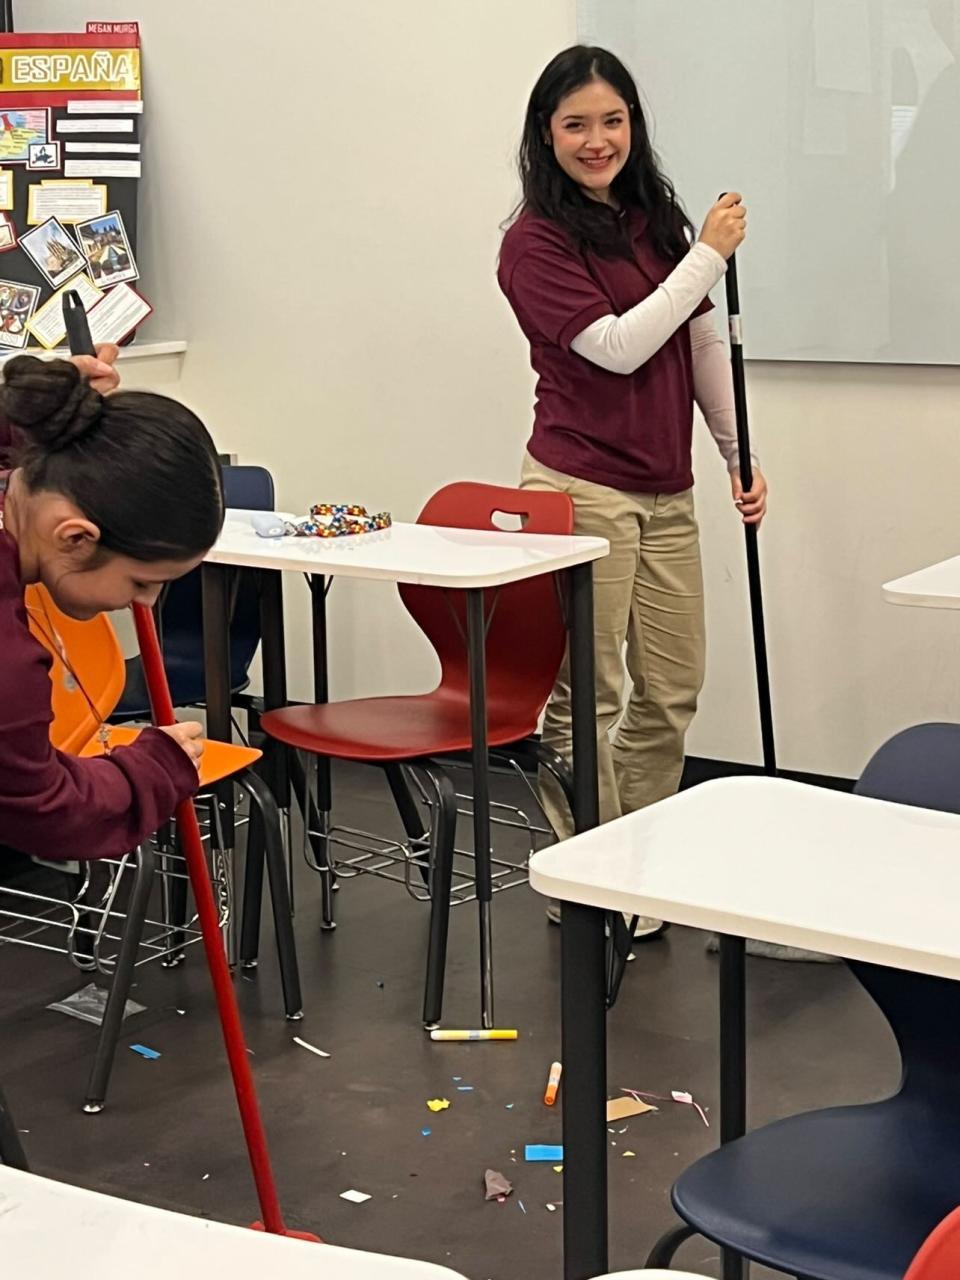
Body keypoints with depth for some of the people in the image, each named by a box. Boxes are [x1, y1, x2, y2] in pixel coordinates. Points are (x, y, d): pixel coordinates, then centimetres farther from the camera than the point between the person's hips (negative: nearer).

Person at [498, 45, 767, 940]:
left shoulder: (656, 219, 11)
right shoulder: (536, 241, -8)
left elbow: (701, 343, 15)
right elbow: (618, 346, -17)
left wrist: (740, 456, 13)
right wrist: (711, 255, -12)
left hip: (665, 491, 7)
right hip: (582, 488, -7)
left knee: (672, 689, 11)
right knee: (586, 697, 0)